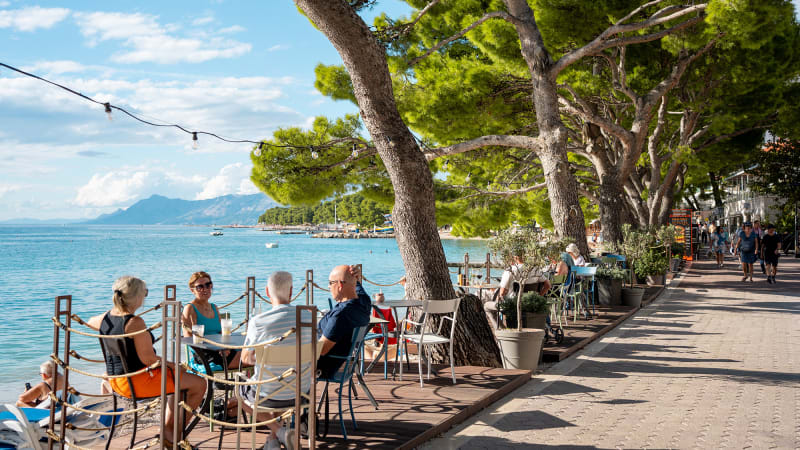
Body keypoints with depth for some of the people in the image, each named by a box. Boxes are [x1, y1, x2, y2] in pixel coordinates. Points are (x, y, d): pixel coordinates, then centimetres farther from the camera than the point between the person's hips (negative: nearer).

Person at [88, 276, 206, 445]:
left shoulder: (105, 318, 1)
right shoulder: (135, 322, -24)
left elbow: (91, 322, 28)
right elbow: (148, 359, -25)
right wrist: (174, 366, -10)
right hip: (137, 382, -10)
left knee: (179, 380, 28)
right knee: (199, 384, -2)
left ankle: (168, 428, 28)